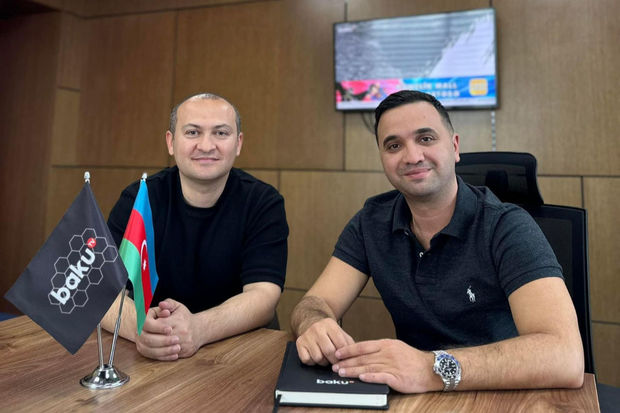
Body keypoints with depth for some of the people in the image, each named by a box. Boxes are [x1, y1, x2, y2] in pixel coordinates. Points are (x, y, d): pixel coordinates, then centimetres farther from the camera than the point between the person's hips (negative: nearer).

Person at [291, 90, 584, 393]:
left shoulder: (507, 228, -16)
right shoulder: (372, 222, -4)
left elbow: (565, 357, -27)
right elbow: (316, 304, -7)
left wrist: (435, 369, -38)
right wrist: (316, 326, -30)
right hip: (414, 398, 2)